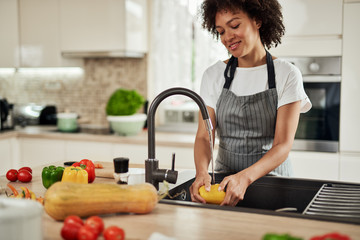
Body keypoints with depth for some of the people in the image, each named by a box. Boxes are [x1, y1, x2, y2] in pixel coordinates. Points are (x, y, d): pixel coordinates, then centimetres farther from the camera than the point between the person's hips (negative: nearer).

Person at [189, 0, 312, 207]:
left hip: (271, 176, -3)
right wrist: (202, 171, -24)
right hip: (225, 179, 4)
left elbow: (283, 145, -11)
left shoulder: (287, 75, -4)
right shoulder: (214, 75, 5)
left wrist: (246, 177, -29)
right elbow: (203, 135, -3)